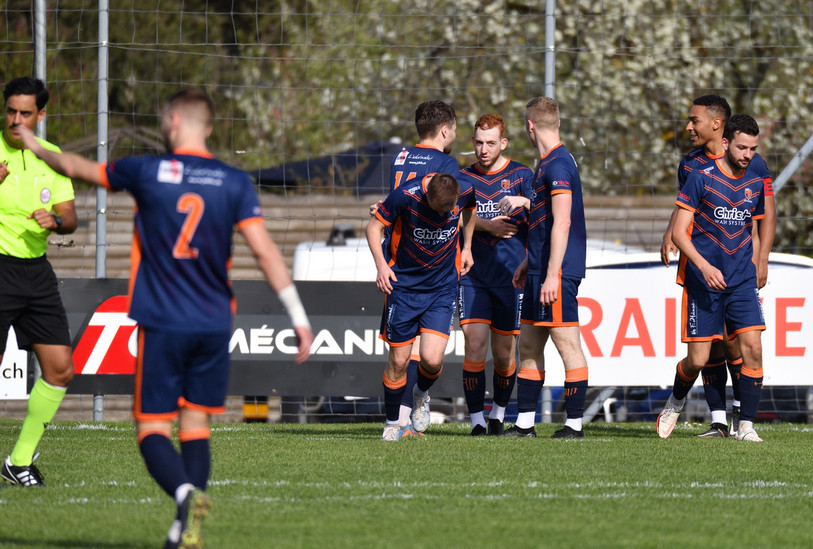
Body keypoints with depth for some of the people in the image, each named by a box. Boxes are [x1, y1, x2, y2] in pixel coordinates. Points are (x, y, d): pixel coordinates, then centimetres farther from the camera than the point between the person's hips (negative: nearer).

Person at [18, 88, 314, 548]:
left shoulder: (147, 172, -2)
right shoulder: (234, 182, 0)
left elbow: (77, 167, 13)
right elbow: (266, 251, -6)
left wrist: (36, 148, 33)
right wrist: (299, 317, -4)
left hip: (161, 325, -2)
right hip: (214, 326, 2)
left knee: (153, 427, 0)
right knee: (196, 425, 12)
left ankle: (186, 491, -29)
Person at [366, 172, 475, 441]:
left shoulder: (465, 194, -12)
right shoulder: (405, 196, -21)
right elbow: (374, 226, -8)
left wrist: (466, 247, 15)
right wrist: (381, 264, -20)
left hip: (443, 287, 1)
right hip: (403, 283, -1)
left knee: (432, 359, -13)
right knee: (399, 360, 0)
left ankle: (422, 394, 22)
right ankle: (392, 424, 21)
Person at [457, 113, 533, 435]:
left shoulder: (521, 177, 4)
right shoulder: (463, 179, 9)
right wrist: (486, 225, -17)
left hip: (510, 276, -1)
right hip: (472, 276, 1)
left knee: (504, 354, 5)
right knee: (474, 345, -12)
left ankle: (498, 415, 26)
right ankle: (477, 421, -7)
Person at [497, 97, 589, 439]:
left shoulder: (558, 164, -15)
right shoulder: (547, 163, 16)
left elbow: (562, 222, -21)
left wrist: (552, 275, -23)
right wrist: (529, 263, 33)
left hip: (557, 272, -10)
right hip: (541, 270, 10)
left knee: (567, 344, -6)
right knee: (529, 346, 12)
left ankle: (574, 424, -4)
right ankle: (525, 423, 16)